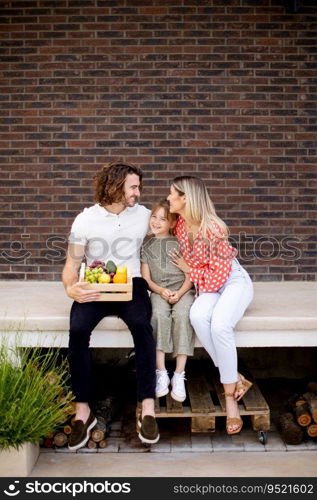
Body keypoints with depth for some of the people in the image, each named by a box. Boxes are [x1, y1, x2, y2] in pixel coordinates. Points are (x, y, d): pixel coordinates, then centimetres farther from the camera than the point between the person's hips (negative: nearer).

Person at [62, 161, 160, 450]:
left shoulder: (144, 215, 7)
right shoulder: (85, 220, 2)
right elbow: (71, 265, 1)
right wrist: (71, 288, -20)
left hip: (131, 285, 0)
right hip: (94, 289, 0)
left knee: (141, 325, -32)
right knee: (78, 329, -30)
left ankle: (148, 410, -27)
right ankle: (83, 411, -18)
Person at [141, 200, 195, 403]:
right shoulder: (147, 246, 11)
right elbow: (146, 278, 8)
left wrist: (179, 293, -15)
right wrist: (161, 290, -12)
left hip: (182, 289, -1)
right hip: (159, 291, 1)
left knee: (182, 315, -33)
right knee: (159, 314, -32)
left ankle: (179, 375, -26)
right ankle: (161, 373, -25)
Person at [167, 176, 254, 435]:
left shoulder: (212, 229, -23)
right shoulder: (180, 225, -1)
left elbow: (217, 277, -20)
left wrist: (188, 268, -9)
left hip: (234, 282, -5)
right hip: (207, 286, 5)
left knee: (219, 324, -35)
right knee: (198, 316, -31)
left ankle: (230, 394, -18)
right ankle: (237, 379, -20)